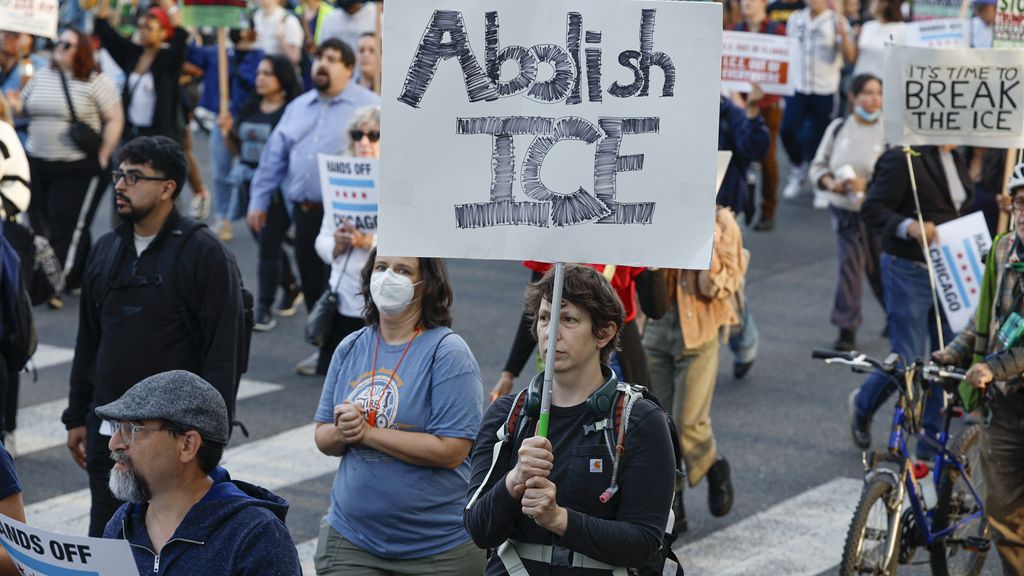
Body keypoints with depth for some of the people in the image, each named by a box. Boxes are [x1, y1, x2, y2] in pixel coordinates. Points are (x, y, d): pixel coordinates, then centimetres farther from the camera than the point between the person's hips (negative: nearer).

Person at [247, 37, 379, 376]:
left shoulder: (370, 107, -3)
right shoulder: (298, 108, 17)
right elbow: (274, 157, 18)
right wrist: (259, 200, 14)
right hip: (306, 211, 6)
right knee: (313, 284, 10)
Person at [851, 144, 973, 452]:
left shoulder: (956, 159, 12)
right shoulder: (904, 160, -14)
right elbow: (872, 210, -17)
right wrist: (910, 227, -31)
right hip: (909, 273, -7)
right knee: (907, 361, -2)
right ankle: (863, 406, 29)